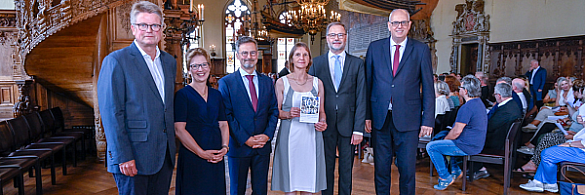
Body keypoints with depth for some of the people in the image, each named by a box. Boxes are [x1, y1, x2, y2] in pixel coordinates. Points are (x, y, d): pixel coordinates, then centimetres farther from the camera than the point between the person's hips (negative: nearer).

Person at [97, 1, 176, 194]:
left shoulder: (169, 61, 12)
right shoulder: (116, 61, -7)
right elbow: (111, 113, -12)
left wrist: (171, 147, 11)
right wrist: (123, 157, -16)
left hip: (164, 155, 6)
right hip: (133, 157, -6)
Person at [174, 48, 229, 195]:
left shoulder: (216, 94, 11)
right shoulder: (183, 94, -5)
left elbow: (223, 124, 11)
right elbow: (179, 130, -12)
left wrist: (225, 147, -6)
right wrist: (201, 153, -15)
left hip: (216, 157, 5)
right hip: (192, 157, -5)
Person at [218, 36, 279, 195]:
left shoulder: (267, 81, 9)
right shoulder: (226, 82, -3)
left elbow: (274, 111, 8)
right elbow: (226, 115, -8)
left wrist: (267, 135, -7)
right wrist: (245, 139, -14)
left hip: (263, 146, 3)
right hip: (238, 146, -3)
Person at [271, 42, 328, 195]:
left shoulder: (317, 83, 9)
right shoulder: (282, 82, 3)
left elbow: (321, 111, 14)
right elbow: (276, 111, 3)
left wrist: (323, 123, -6)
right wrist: (288, 114, -16)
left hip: (311, 135, 2)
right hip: (289, 136, -2)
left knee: (308, 181, 7)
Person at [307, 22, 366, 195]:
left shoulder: (357, 64, 4)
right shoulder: (317, 63, 6)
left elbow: (361, 98, 0)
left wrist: (359, 128, -6)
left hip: (348, 125, 0)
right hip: (324, 125, 0)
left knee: (346, 170, 10)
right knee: (326, 168, 10)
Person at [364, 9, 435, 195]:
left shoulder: (421, 50, 2)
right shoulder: (375, 47, 6)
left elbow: (428, 88, 2)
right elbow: (367, 84, 5)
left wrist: (428, 120, -3)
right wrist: (366, 115, -1)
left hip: (408, 119, -1)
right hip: (380, 118, 1)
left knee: (407, 168, 6)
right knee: (381, 167, 11)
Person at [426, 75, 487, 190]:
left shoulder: (467, 108, -24)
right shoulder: (479, 103, 11)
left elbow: (456, 132, -22)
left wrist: (445, 139, -2)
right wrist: (446, 138, 16)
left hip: (467, 147, -11)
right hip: (477, 143, 11)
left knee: (431, 147, -8)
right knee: (439, 137, 26)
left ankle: (445, 177, -1)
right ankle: (455, 170, 25)